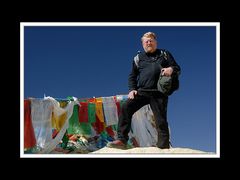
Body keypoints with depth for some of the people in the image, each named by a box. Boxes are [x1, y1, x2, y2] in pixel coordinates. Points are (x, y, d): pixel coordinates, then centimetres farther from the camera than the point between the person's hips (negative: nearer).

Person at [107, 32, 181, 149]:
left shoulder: (164, 54, 14)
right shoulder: (139, 58, 18)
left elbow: (177, 68, 10)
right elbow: (132, 76, 21)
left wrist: (171, 69, -14)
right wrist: (132, 89, 3)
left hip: (159, 93, -2)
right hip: (142, 91, 2)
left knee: (161, 119, -6)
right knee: (126, 108, -18)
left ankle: (164, 147, -1)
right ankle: (121, 140, -18)